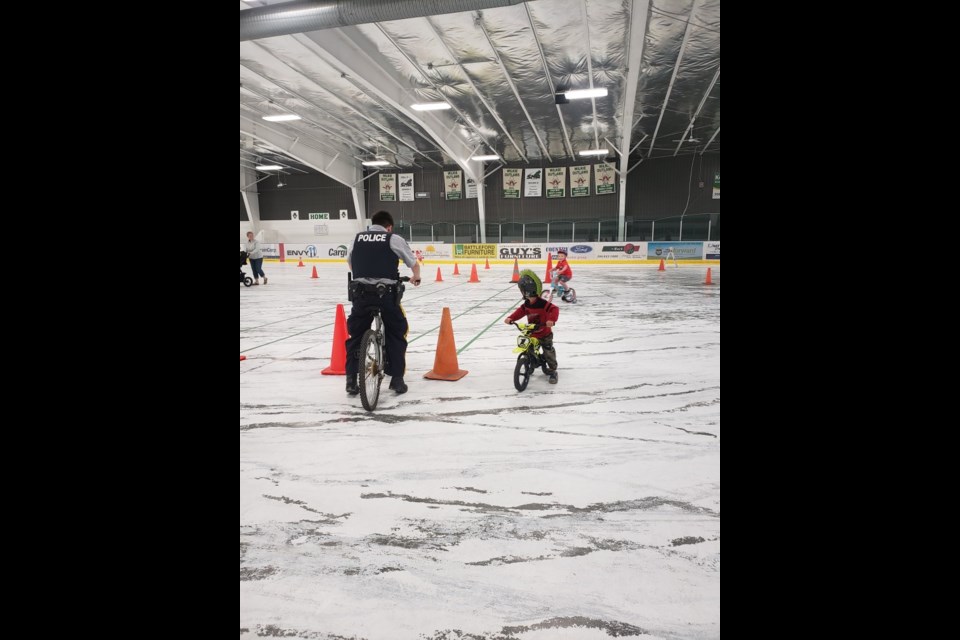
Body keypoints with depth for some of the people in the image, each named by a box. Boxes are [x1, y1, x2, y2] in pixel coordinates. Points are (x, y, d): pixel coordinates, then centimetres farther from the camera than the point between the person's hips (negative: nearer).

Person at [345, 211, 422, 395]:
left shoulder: (357, 238, 14)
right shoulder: (394, 239, 4)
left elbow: (350, 263, 31)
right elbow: (415, 264, 13)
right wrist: (416, 278, 36)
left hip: (361, 292, 2)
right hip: (387, 293, -2)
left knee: (356, 335, 19)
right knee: (396, 335, 16)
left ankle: (351, 379, 18)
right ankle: (397, 379, 15)